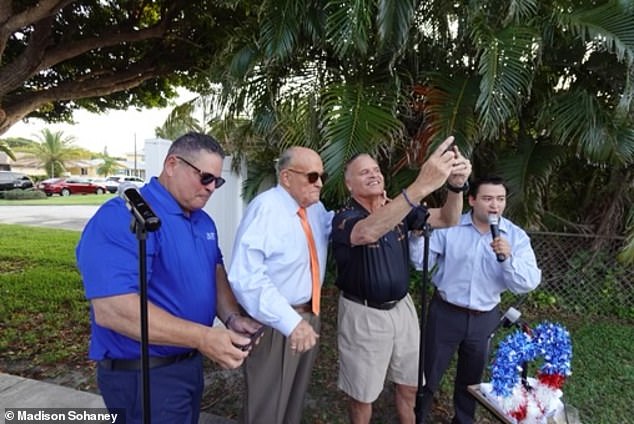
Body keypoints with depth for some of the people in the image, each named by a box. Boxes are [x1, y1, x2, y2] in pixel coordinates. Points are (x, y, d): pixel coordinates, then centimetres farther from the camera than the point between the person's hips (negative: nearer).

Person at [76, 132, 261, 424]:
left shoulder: (204, 221, 5)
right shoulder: (123, 217, -24)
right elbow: (113, 309, -32)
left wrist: (232, 317, -8)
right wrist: (204, 337, -32)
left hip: (190, 362, 9)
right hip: (143, 374, -8)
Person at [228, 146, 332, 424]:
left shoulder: (316, 208, 6)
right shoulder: (266, 207, -21)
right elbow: (246, 276, -29)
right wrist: (290, 321, -34)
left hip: (310, 317, 8)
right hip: (278, 323, -8)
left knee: (295, 399, 26)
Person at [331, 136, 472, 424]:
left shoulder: (400, 209, 2)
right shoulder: (344, 218, -17)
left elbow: (447, 219, -8)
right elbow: (368, 232, -41)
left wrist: (456, 185, -30)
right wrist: (421, 185, -51)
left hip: (401, 307, 5)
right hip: (363, 314, -5)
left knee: (410, 385, 20)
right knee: (362, 394, 13)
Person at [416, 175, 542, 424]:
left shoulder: (516, 236, -5)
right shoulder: (449, 227, -10)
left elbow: (528, 284, -12)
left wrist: (507, 258, -28)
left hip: (484, 319, 2)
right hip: (445, 313, -2)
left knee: (472, 377, 23)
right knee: (428, 372, 11)